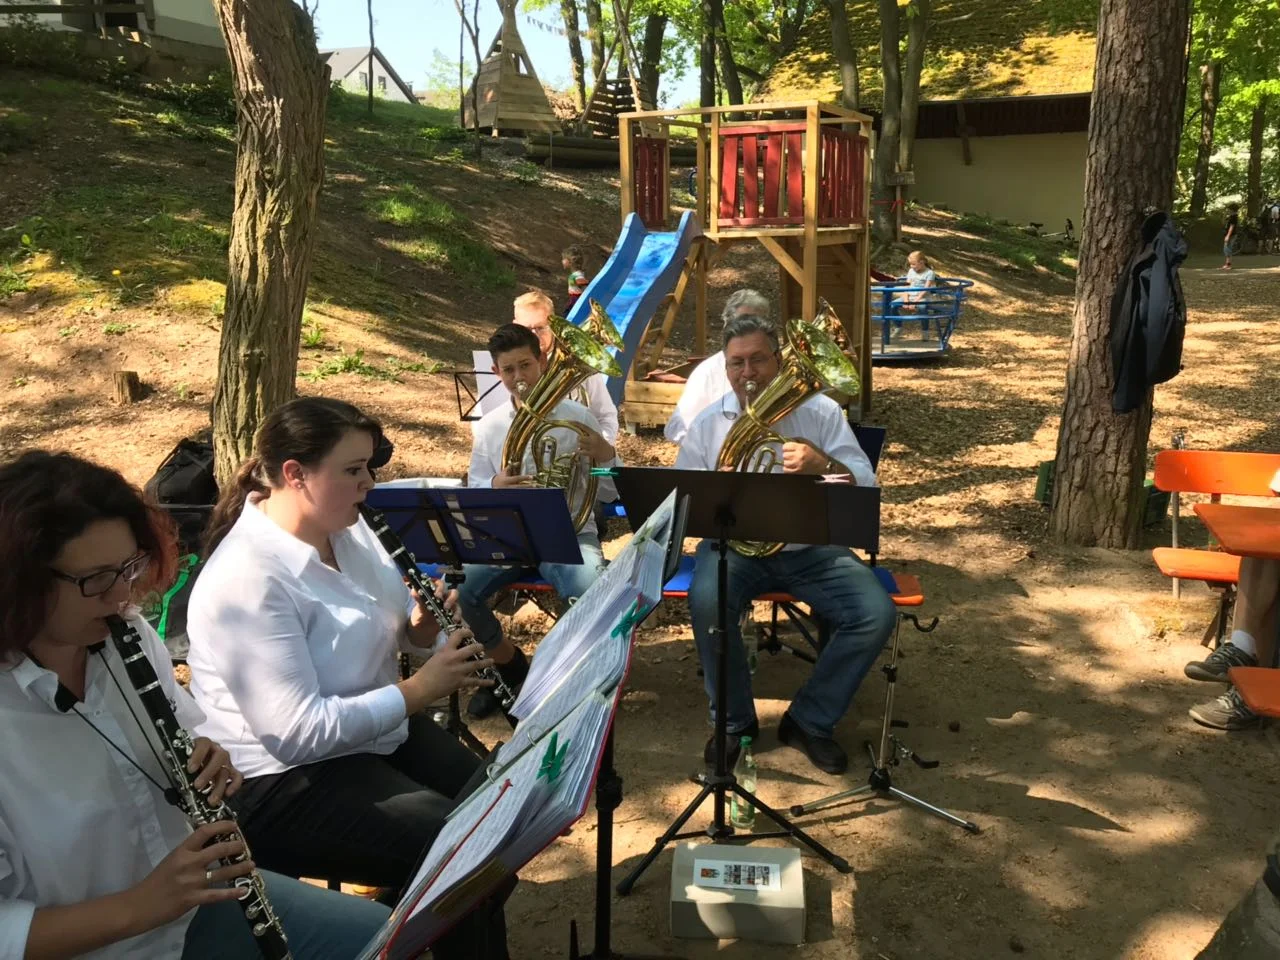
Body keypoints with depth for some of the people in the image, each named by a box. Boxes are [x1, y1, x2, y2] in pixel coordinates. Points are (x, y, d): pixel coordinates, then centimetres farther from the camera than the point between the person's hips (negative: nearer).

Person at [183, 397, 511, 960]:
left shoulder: (346, 527, 0)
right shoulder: (247, 580, -26)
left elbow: (371, 623, 15)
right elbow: (296, 732, -29)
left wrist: (418, 626, -8)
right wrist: (417, 691, -26)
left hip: (377, 730, 9)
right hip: (280, 779, -8)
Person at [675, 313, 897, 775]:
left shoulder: (821, 412, 1)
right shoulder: (708, 423, 5)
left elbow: (866, 486, -5)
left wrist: (823, 464, -26)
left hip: (811, 548, 1)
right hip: (734, 545, 0)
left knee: (876, 613, -22)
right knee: (706, 601, -33)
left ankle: (809, 721, -1)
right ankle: (734, 721, -8)